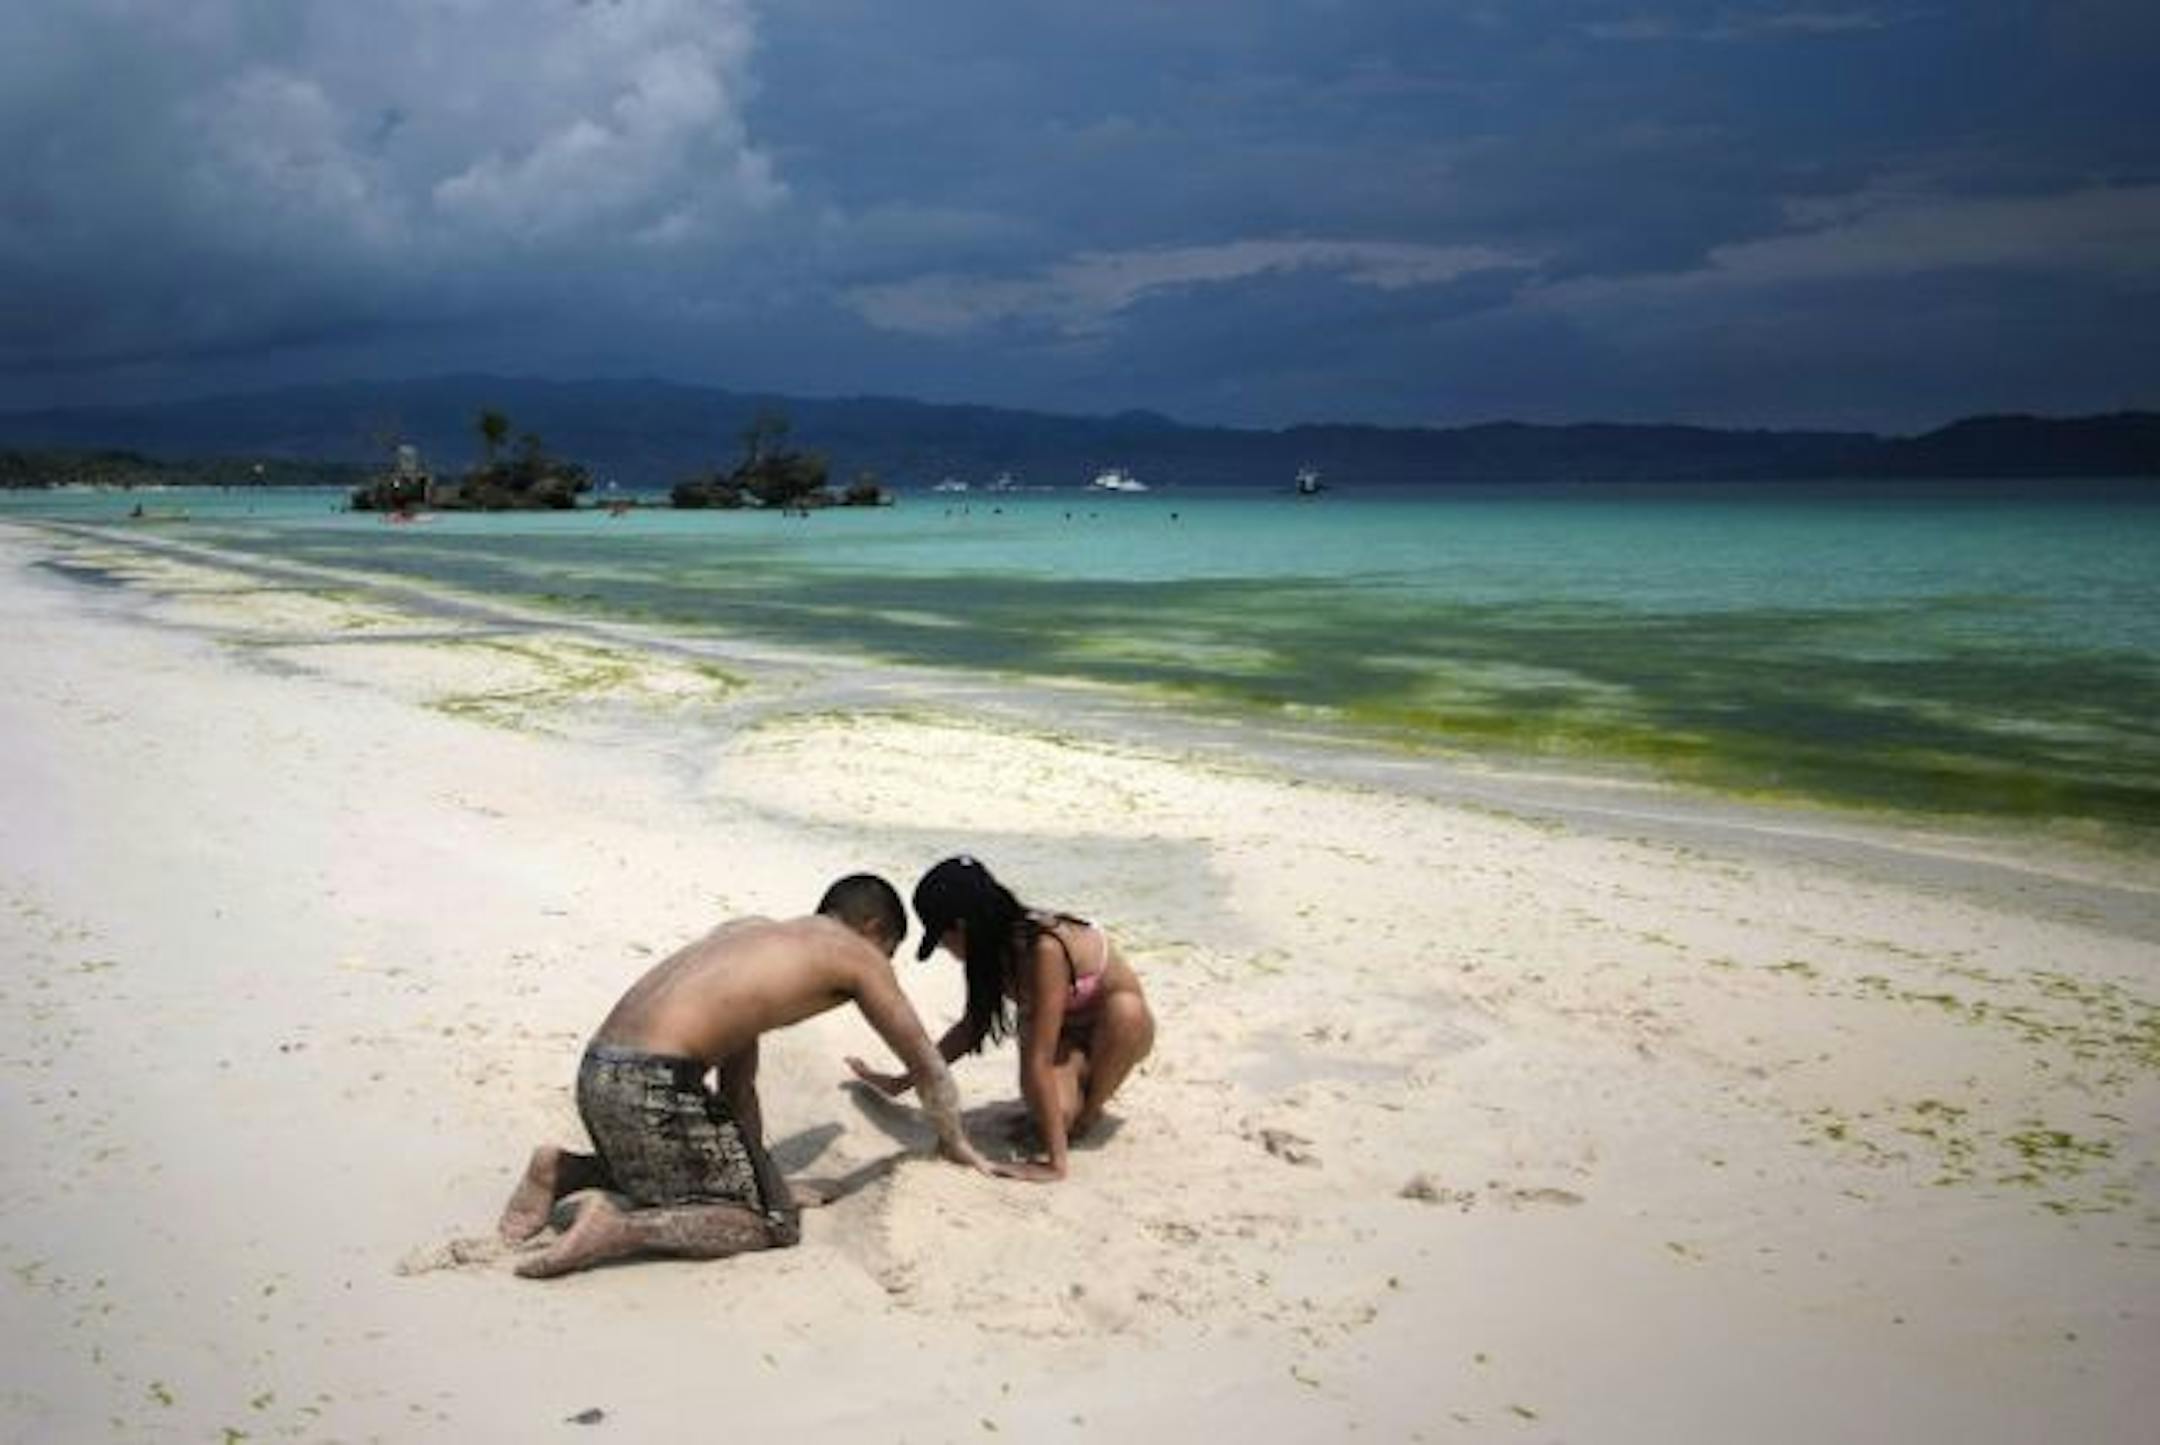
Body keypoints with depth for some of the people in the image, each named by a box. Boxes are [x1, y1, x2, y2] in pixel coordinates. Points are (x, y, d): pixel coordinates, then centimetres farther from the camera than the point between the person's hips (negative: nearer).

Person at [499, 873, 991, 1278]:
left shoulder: (748, 929, 28)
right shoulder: (855, 954, 8)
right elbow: (925, 1065, 17)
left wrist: (755, 1166, 35)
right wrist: (954, 1144, 32)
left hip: (597, 1071, 8)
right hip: (656, 1082, -8)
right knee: (775, 1223, 4)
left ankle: (564, 1171, 15)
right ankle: (617, 1228, -12)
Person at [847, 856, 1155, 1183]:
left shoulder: (1044, 950, -37)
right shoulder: (998, 946, -14)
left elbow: (1038, 1059, -38)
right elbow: (972, 1025, 2)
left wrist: (1056, 1162, -37)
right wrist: (902, 1082, 6)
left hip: (1124, 1029, -4)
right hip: (1069, 1036, 4)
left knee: (1123, 1008, -39)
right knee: (1055, 1116, -26)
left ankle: (1091, 1110, -14)